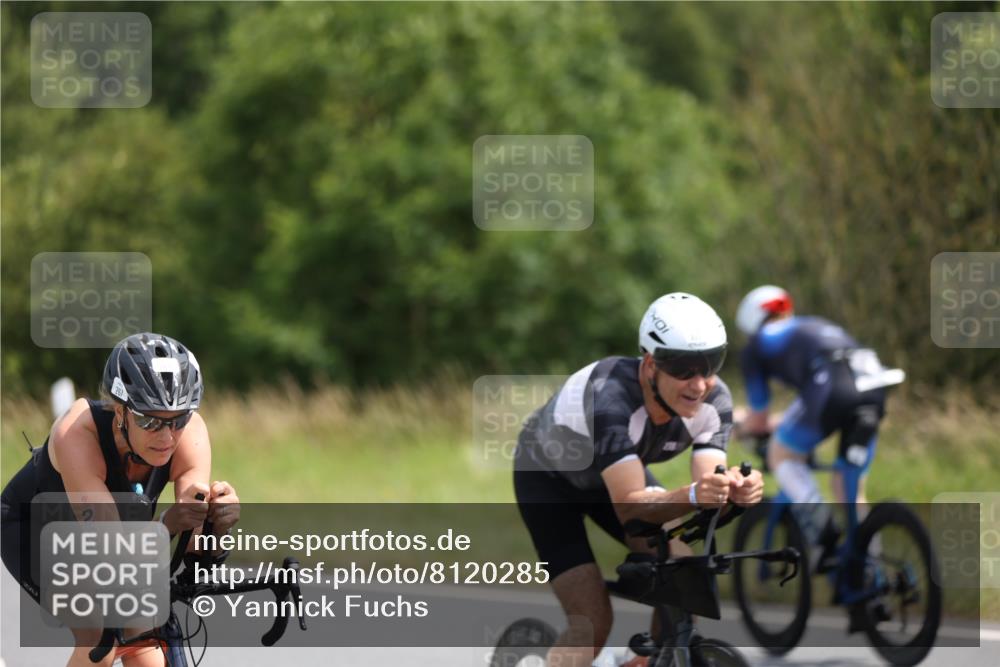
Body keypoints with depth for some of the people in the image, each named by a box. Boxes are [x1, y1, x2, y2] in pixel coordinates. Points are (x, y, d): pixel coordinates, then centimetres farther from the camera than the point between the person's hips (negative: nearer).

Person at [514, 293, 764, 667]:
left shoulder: (714, 400, -25)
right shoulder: (611, 397, -41)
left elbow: (707, 489, -31)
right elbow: (628, 506, -46)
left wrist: (733, 490, -55)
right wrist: (693, 496, -64)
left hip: (618, 473, 5)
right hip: (549, 476, -5)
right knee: (593, 621, -19)